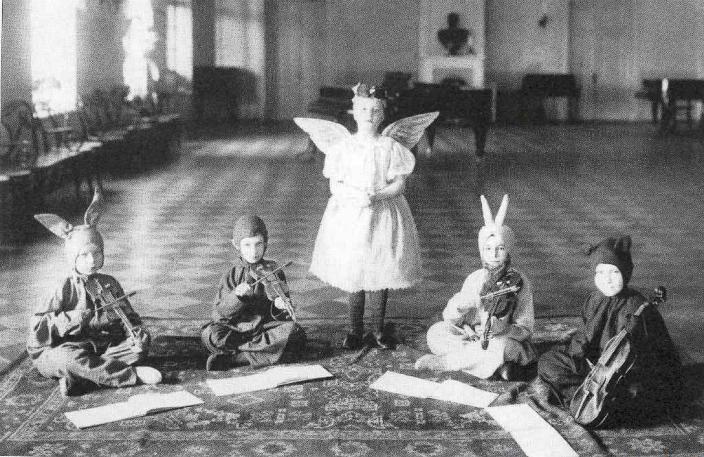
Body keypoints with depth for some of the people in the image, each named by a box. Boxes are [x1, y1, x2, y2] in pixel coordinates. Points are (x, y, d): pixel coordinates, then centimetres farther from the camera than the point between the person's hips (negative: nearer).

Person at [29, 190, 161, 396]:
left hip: (104, 346, 5)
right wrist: (72, 319, -24)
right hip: (67, 347, -5)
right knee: (69, 357, -39)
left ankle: (79, 378, -30)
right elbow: (37, 327, -12)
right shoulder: (65, 288, -6)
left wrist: (136, 331, -14)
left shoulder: (110, 284, 8)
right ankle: (132, 375, -34)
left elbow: (128, 317, 10)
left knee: (141, 343, -17)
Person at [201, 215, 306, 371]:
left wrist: (279, 306, -19)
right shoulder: (232, 276, 4)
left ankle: (234, 357, -27)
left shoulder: (274, 272, 6)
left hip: (267, 326, 1)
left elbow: (283, 315, 5)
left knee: (292, 330, -30)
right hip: (238, 328, -1)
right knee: (210, 334, -28)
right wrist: (236, 296, -22)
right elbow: (219, 314, -4)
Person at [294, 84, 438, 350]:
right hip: (349, 216, 0)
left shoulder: (391, 147, -1)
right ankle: (355, 330, 16)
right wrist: (355, 195, -20)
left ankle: (379, 330, 19)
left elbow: (399, 184, -4)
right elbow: (334, 186, -2)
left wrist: (376, 196, -20)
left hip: (383, 215, 0)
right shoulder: (343, 146, 0)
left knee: (380, 275, 4)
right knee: (353, 276, 4)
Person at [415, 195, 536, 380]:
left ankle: (443, 361, -18)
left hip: (505, 341, -3)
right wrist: (458, 306, -25)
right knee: (436, 333, -16)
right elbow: (450, 320, -2)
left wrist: (499, 331, -27)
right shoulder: (475, 279, 0)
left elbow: (524, 329, -7)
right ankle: (496, 365, -20)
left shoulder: (519, 282, -9)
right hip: (473, 336, 4)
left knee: (500, 347, -38)